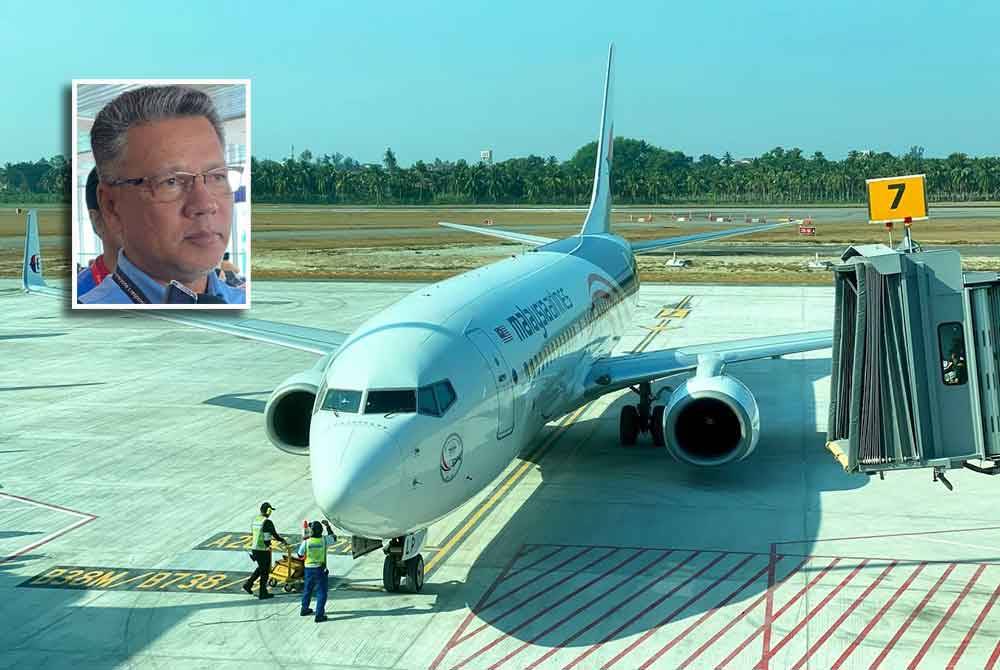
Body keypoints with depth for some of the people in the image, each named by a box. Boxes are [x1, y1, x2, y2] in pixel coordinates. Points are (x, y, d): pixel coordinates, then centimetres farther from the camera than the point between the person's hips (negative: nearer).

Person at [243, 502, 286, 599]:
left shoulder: (254, 520, 7)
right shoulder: (267, 522, -17)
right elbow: (275, 535, -12)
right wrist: (283, 540, 7)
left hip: (254, 548, 7)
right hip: (264, 550, -7)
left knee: (261, 568, 24)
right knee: (265, 571, 6)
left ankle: (248, 583, 14)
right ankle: (263, 593, 12)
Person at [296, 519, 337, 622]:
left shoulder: (306, 542, -13)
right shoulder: (324, 540, -13)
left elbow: (300, 554, 2)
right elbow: (333, 538, 9)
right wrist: (328, 526, 16)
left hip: (309, 569, 2)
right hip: (320, 569, -2)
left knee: (307, 589, 23)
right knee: (321, 592, 3)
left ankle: (304, 609, 40)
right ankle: (319, 615, -2)